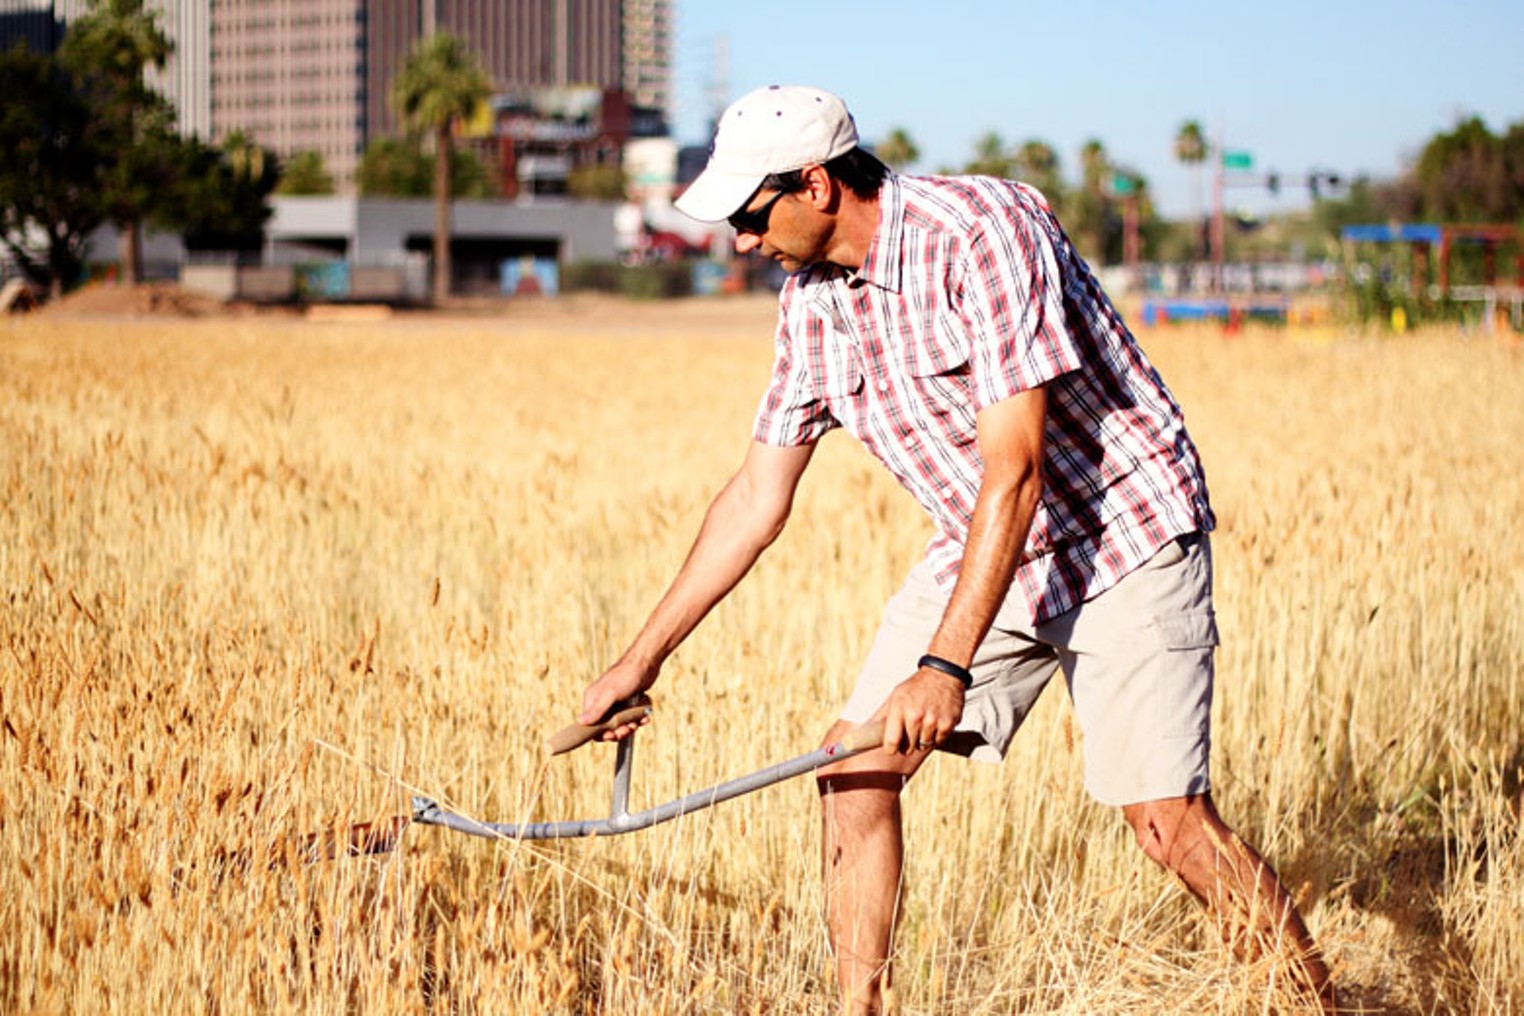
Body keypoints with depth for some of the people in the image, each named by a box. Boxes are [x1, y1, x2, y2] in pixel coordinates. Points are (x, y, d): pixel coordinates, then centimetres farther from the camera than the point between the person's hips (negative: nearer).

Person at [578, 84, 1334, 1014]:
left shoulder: (985, 230, -25)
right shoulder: (811, 302, -1)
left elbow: (1015, 467, -29)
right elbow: (757, 497, 8)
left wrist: (947, 666, -31)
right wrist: (643, 659, 7)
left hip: (1124, 535, -7)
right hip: (986, 551, 7)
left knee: (1167, 819, -15)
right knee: (854, 764, -4)